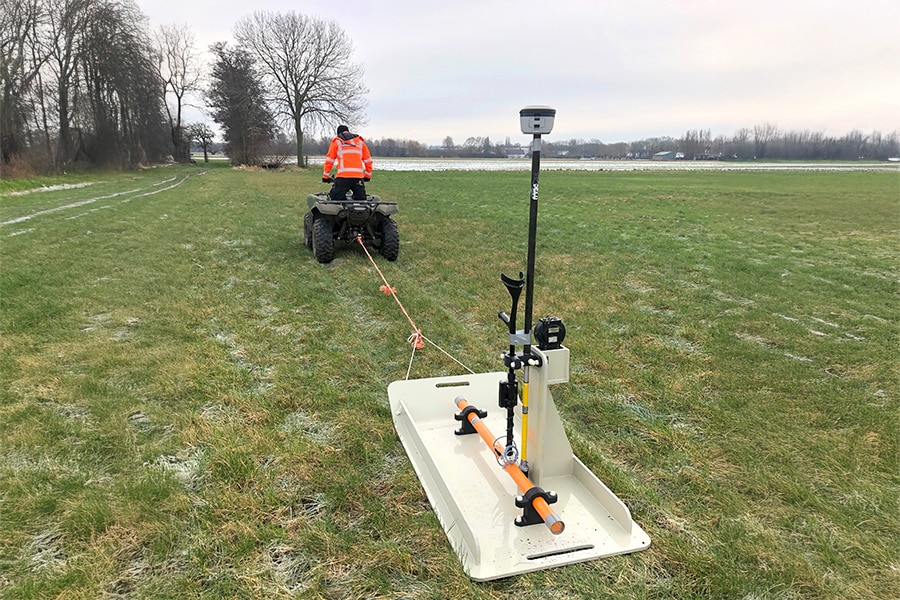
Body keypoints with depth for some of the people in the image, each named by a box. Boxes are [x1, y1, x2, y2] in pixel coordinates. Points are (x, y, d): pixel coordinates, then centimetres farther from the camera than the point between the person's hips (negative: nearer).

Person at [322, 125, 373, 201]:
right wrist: (367, 176, 28)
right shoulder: (360, 141, 22)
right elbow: (368, 160, 20)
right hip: (358, 176, 3)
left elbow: (329, 160, 12)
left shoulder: (336, 141, 15)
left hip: (343, 176, -3)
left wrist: (325, 176, 19)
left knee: (335, 200, 2)